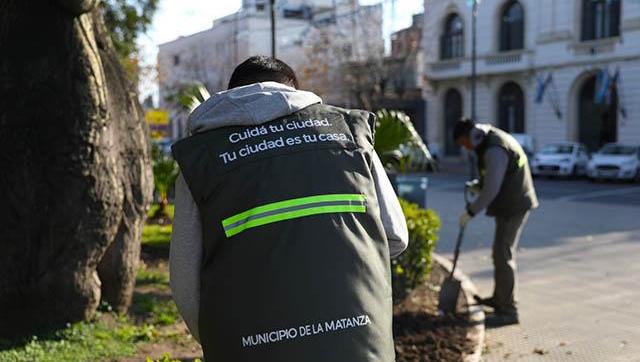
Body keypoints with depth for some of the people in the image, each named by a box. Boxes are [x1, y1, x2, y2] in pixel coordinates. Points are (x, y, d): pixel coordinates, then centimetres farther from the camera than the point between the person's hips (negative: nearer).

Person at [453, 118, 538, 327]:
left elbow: (491, 189, -24)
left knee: (503, 256, -9)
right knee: (501, 253, 19)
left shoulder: (494, 151, -21)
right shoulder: (492, 140, 12)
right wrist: (478, 184, 7)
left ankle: (508, 311, -4)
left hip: (513, 206, -11)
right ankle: (499, 299, 34)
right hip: (511, 205, 11)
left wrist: (471, 212, -16)